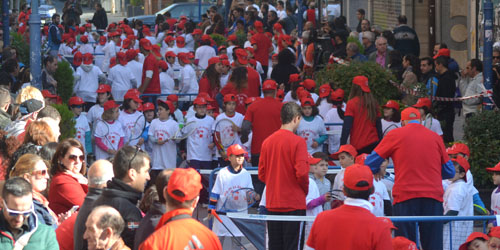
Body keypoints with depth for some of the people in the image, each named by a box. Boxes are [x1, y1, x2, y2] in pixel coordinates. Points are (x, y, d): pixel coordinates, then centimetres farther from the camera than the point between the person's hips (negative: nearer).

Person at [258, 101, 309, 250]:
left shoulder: (267, 141, 5)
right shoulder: (298, 142, -11)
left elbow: (261, 174, 8)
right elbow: (301, 173, -17)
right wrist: (305, 189, 1)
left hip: (272, 204, 5)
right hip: (294, 204, -5)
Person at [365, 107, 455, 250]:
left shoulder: (395, 135, 4)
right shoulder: (435, 137, 10)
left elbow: (370, 163, 7)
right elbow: (449, 172, 15)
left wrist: (378, 171, 30)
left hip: (405, 196, -2)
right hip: (433, 195, 2)